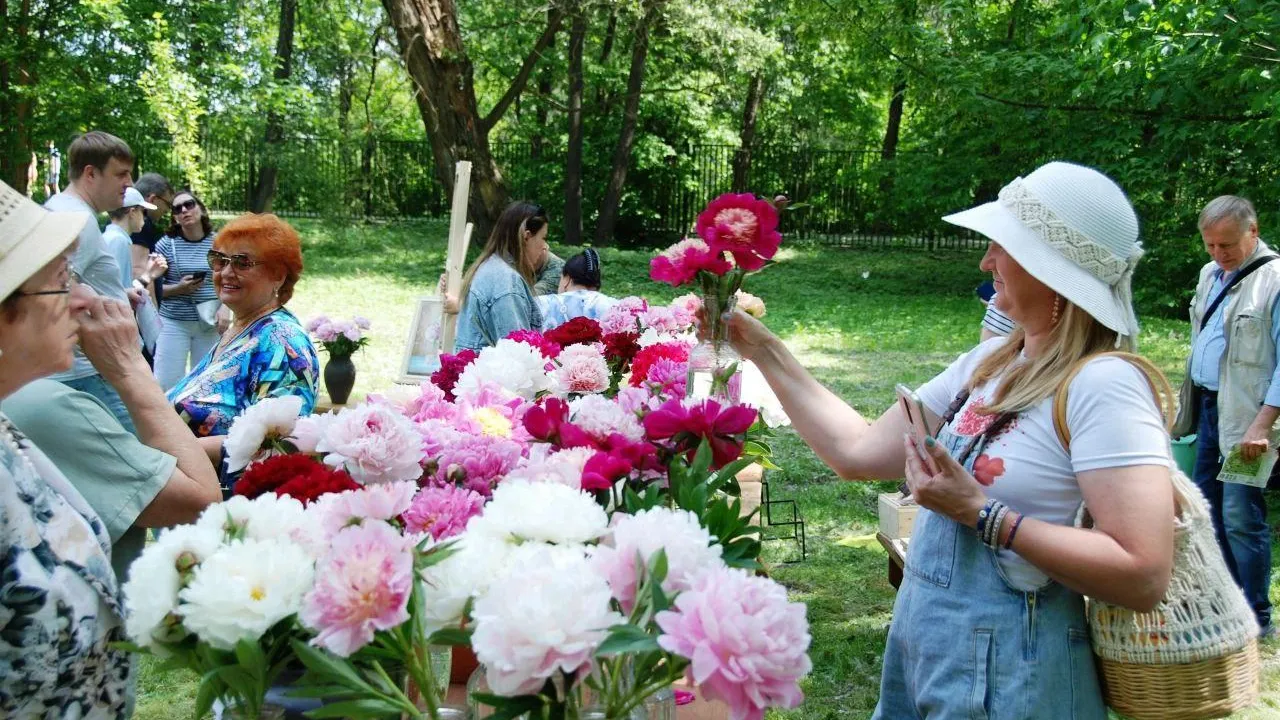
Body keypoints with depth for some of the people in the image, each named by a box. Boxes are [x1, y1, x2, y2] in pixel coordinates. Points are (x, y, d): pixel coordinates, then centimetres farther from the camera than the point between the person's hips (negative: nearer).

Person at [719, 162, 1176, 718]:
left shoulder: (1101, 385, -19)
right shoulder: (987, 363, 5)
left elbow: (1144, 576, -25)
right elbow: (859, 453, 6)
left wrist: (981, 512, -23)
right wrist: (765, 351, 7)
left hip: (1005, 673, -8)